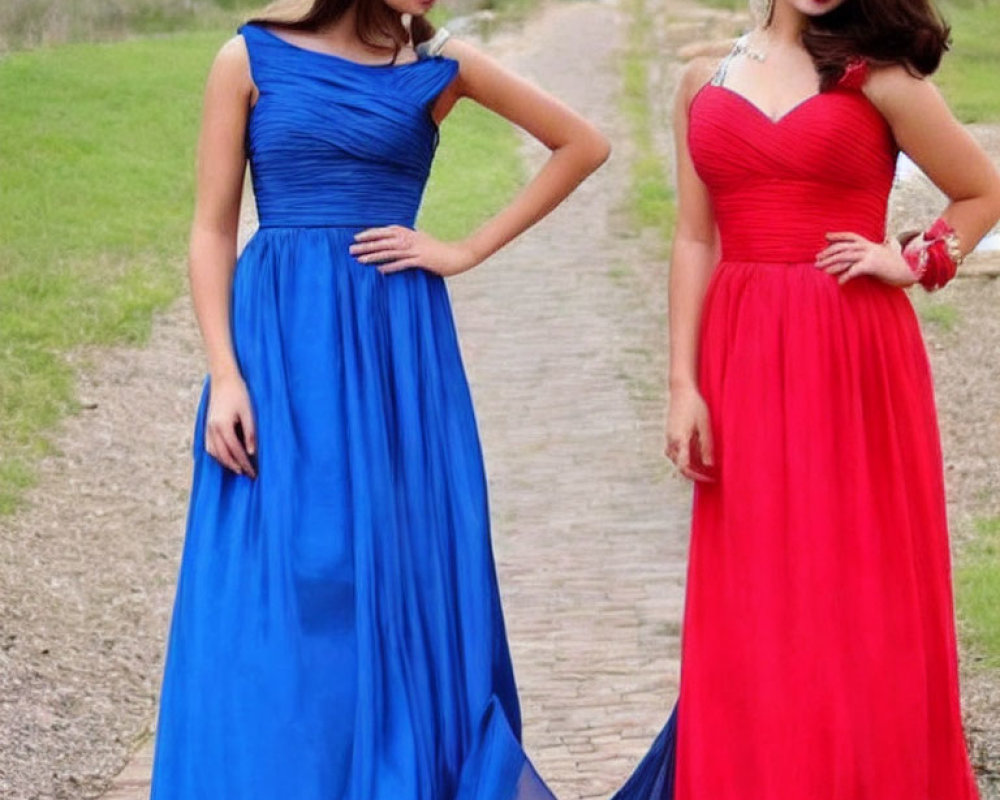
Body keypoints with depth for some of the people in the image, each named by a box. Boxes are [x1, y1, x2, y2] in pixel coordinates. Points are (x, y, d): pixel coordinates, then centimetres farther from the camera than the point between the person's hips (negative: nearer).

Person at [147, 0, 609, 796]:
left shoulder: (439, 64, 4)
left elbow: (584, 143, 11)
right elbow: (213, 230, 0)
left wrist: (469, 251, 4)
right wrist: (224, 374, -10)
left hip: (399, 349, 1)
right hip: (279, 345, -1)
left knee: (405, 576, 3)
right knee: (274, 587, -1)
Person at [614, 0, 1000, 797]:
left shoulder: (879, 77, 1)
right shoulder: (706, 82, 9)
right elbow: (695, 241, 6)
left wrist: (912, 261, -5)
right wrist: (683, 385, 0)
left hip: (854, 358, -2)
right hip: (745, 361, 2)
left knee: (858, 589, 2)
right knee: (752, 601, 5)